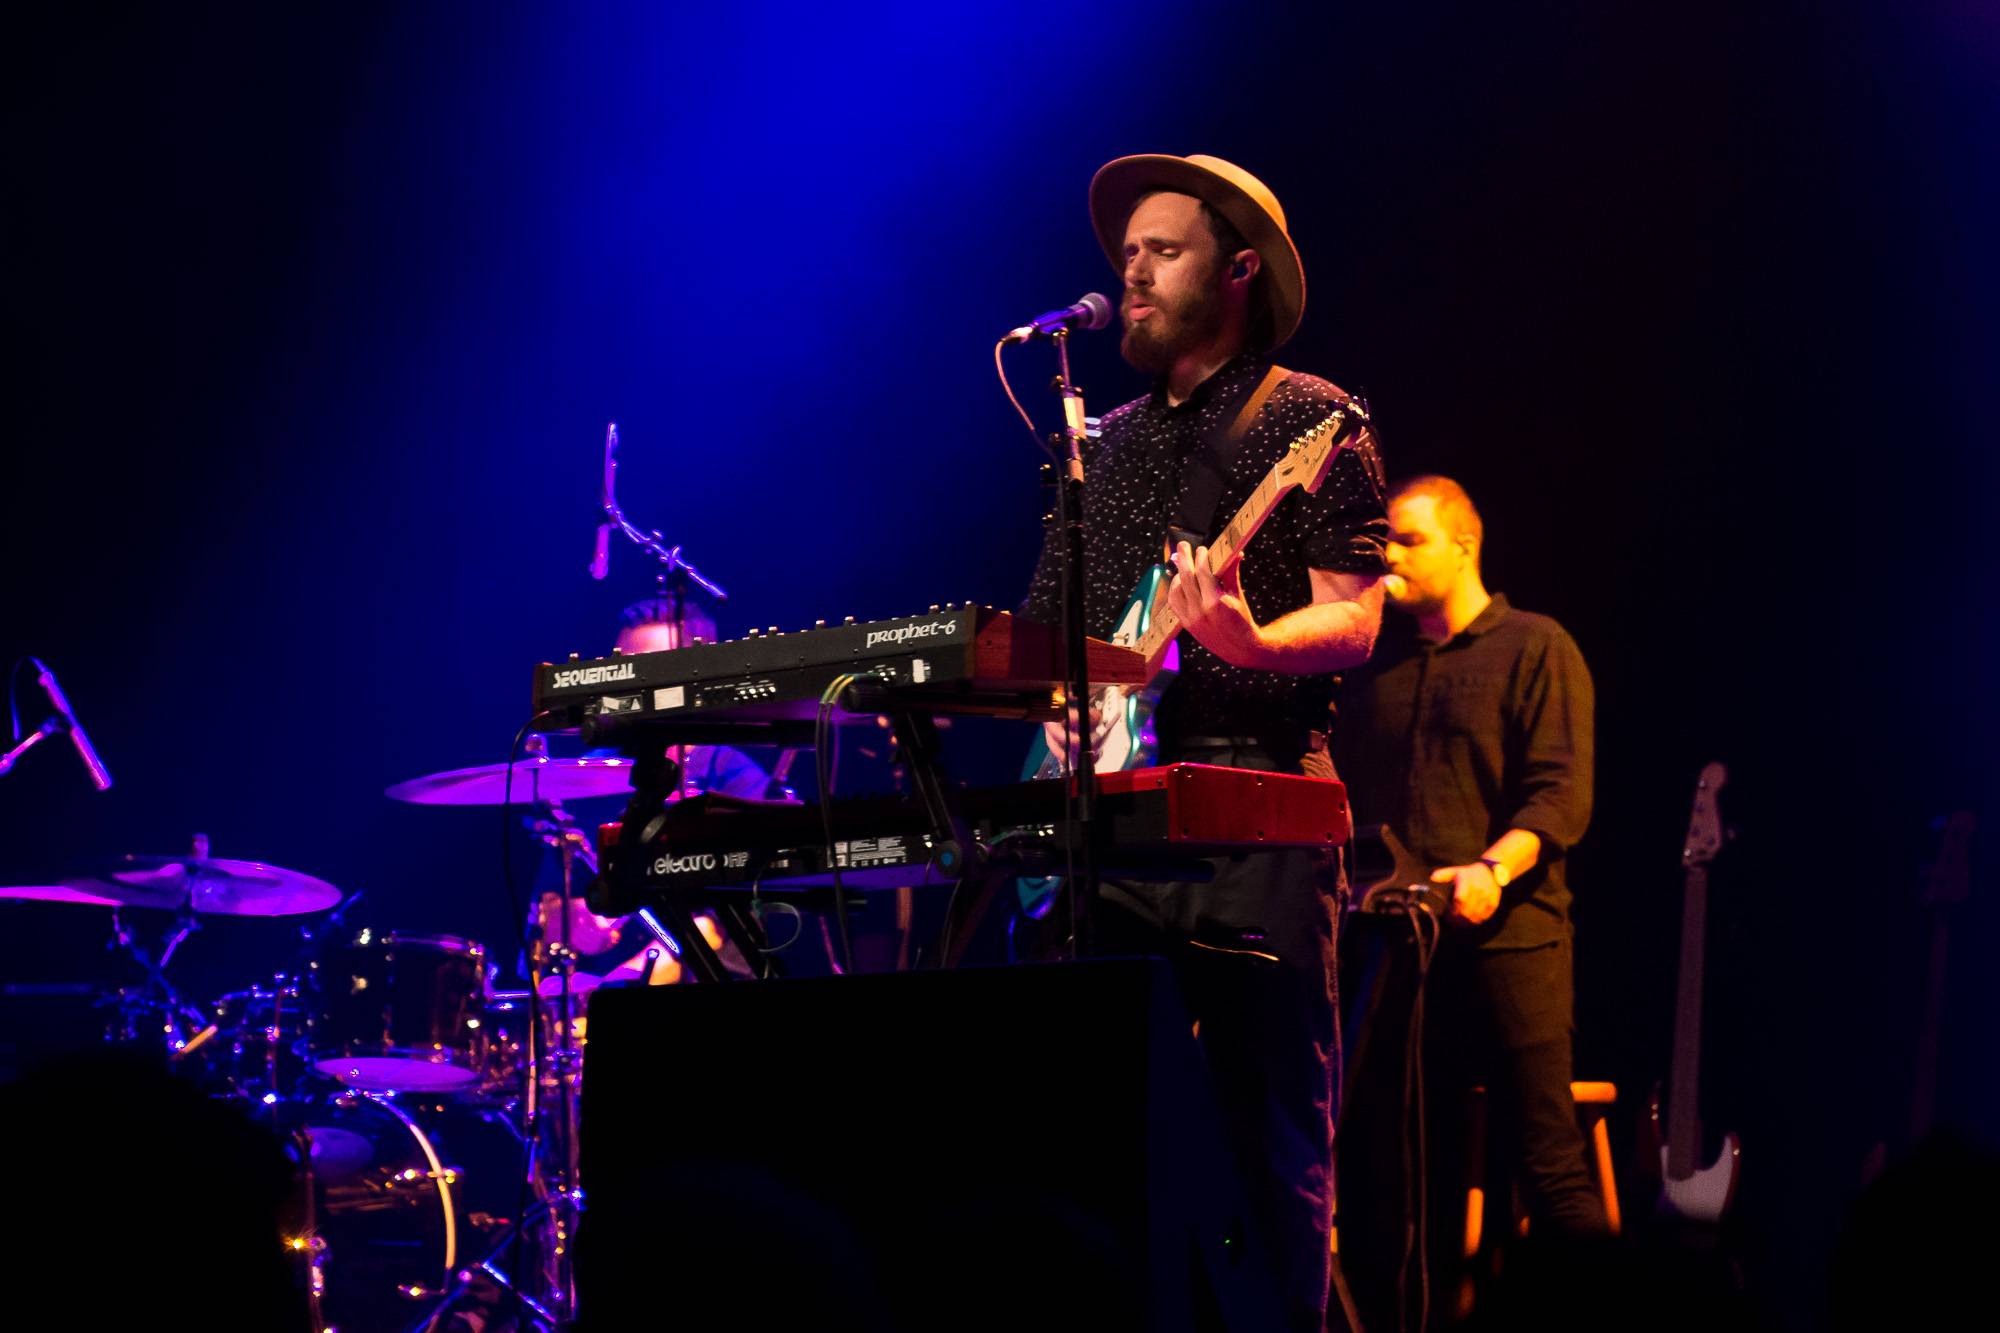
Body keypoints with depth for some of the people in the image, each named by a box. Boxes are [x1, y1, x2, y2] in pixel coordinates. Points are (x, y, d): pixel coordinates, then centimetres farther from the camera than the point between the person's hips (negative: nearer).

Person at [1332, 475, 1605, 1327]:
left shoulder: (1535, 650, 0)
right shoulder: (1377, 664, 17)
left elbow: (1561, 792, -9)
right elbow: (1346, 790, 22)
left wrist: (1494, 869, -23)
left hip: (1508, 935, -6)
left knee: (1544, 1154, -6)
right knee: (1395, 1159, 6)